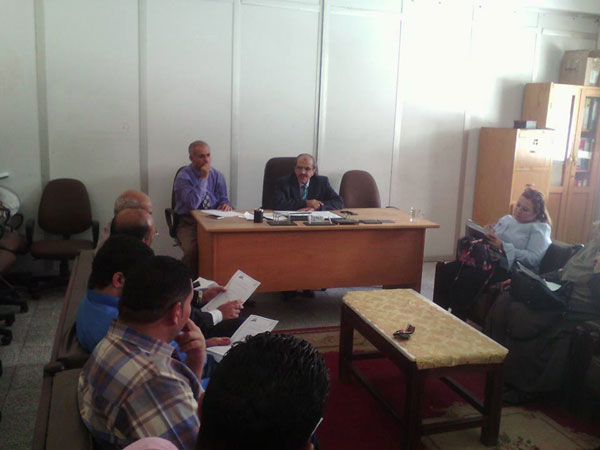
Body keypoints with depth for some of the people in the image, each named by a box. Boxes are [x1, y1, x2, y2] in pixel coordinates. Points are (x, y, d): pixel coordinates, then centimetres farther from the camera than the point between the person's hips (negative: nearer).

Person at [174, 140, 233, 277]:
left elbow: (223, 199, 11)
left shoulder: (217, 175, 9)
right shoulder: (183, 177, -6)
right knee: (192, 250, -33)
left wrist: (226, 204, -14)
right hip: (189, 223, -3)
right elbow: (193, 204, -18)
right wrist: (203, 178, -17)